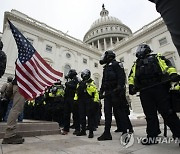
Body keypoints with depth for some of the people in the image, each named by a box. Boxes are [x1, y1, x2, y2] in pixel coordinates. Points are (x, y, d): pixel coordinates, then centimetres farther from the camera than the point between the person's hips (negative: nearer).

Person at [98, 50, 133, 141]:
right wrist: (101, 91, 17)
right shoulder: (106, 67, 24)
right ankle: (107, 133, 11)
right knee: (107, 112, 5)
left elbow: (122, 76, -13)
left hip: (116, 92, -8)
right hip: (108, 93, 8)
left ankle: (125, 132, 12)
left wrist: (119, 87, -24)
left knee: (120, 111, -2)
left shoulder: (116, 64, 0)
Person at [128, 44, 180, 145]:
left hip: (159, 88, -3)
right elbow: (132, 76, 16)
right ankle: (152, 136, 11)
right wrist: (131, 86, -1)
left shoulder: (157, 57, 18)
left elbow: (167, 65, 1)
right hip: (144, 91, 4)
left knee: (167, 112, -4)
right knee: (150, 114, 4)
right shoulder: (136, 64, 28)